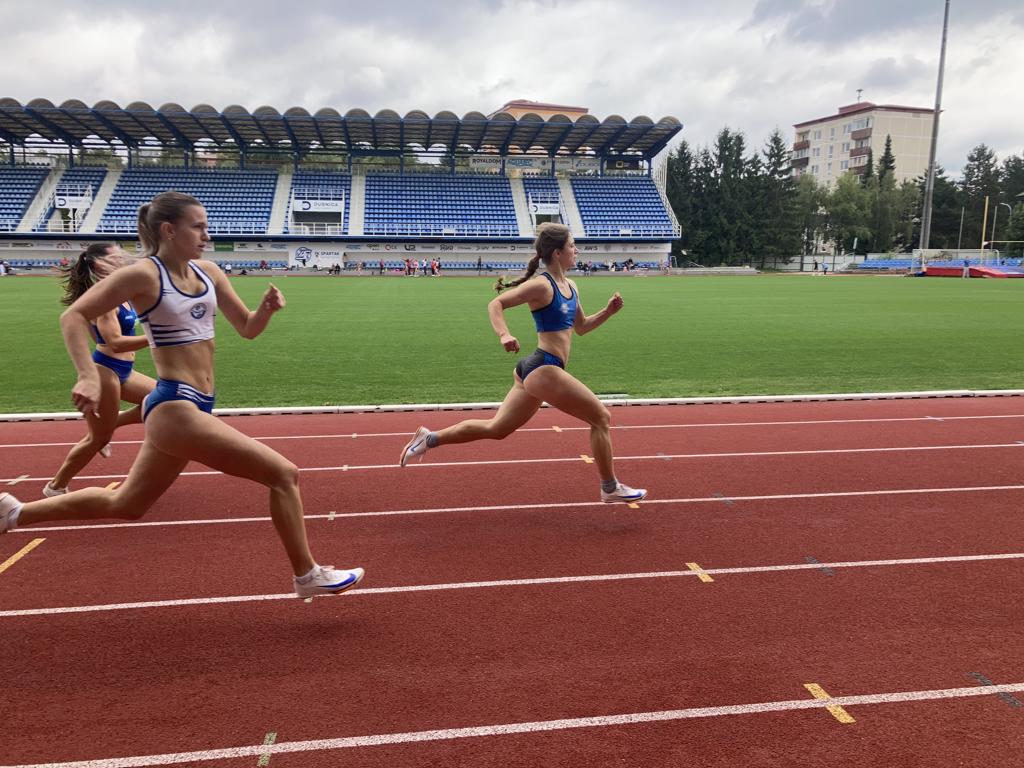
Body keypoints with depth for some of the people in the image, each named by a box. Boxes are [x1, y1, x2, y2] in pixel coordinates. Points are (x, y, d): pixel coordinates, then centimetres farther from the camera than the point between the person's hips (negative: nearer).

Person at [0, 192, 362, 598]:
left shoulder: (208, 272, 10)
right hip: (175, 408, -9)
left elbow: (247, 328, 15)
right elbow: (74, 316, -11)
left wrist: (267, 307, -6)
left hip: (191, 407, 9)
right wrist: (88, 377, -24)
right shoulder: (143, 275, -11)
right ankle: (308, 576, 4)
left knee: (124, 504, 24)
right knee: (283, 474, -9)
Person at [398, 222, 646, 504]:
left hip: (535, 371, 10)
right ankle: (611, 489, 12)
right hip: (544, 369, -10)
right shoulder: (541, 285, -12)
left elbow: (581, 327, 26)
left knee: (495, 428, 15)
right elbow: (496, 304, -14)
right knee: (601, 418, 0)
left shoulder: (570, 287, 15)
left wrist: (608, 311, 10)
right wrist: (504, 335, -31)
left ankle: (429, 438, 19)